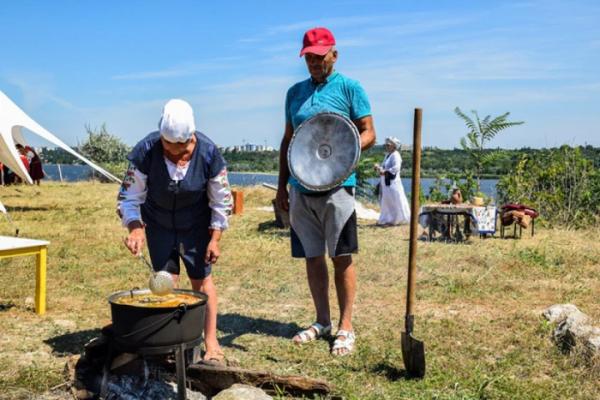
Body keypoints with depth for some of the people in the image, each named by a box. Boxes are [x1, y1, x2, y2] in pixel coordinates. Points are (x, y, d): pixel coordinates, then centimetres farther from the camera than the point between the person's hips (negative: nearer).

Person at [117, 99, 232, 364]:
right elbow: (129, 196, -17)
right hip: (158, 224, 1)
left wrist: (214, 238, -12)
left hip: (196, 225, -1)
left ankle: (211, 342, 8)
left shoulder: (208, 153, -23)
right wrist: (135, 228, -33)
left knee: (201, 279, -1)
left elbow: (221, 202, -11)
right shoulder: (145, 151, -25)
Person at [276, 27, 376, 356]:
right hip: (300, 189, 5)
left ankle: (345, 327, 8)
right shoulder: (295, 92, 14)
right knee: (312, 256, 10)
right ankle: (322, 321, 22)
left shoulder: (349, 88, 0)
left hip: (336, 185, -5)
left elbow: (368, 134, -3)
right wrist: (282, 185, 14)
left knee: (341, 257, -1)